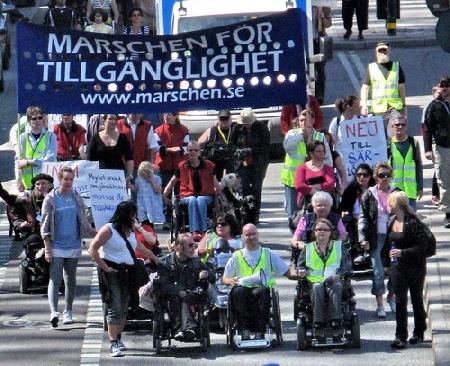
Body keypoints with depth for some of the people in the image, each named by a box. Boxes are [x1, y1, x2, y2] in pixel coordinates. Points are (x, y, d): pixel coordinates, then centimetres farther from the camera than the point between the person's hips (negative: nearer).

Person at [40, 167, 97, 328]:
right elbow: (45, 227, -3)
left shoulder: (77, 198, 6)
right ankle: (54, 312, -23)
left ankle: (68, 312, 21)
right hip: (56, 247, -3)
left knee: (70, 280, 10)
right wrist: (47, 249, -10)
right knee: (55, 279, -13)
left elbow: (84, 223, 14)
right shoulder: (50, 199, -3)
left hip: (74, 246, 3)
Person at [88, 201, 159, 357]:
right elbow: (92, 249, -14)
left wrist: (153, 257, 37)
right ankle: (114, 344, -12)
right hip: (112, 272, -7)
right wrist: (105, 267, -16)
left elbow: (138, 245, 31)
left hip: (127, 272, 7)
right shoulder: (108, 230, -11)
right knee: (114, 309, -11)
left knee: (124, 309, 10)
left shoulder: (130, 230, 12)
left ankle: (118, 339, 22)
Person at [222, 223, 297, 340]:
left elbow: (287, 272, 15)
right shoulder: (236, 257, 21)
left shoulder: (269, 255, 20)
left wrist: (297, 274, -8)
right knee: (238, 291, -36)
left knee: (262, 291, -38)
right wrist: (230, 281, -4)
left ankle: (260, 331, -35)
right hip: (244, 289, 1)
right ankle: (245, 331, -33)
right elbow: (224, 279, 21)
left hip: (262, 288, -1)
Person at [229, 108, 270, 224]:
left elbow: (266, 145, -7)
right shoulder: (237, 128, 2)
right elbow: (231, 143, 15)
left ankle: (255, 215, 4)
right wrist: (238, 150, -6)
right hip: (242, 163, 2)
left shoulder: (261, 127, -5)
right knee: (244, 189, -4)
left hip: (258, 164, -2)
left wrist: (251, 150, -17)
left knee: (256, 189, -2)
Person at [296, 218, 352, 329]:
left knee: (336, 287, -36)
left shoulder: (339, 247, 16)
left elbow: (347, 265, 8)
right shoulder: (308, 248, 19)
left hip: (335, 280, 0)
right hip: (315, 280, 1)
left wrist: (338, 275, -11)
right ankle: (318, 319, -38)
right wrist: (301, 271, -6)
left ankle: (335, 318, -39)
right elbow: (300, 265, 19)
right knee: (317, 288, -36)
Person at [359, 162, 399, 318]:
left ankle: (391, 296, 28)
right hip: (377, 237, -2)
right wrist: (363, 238, -7)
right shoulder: (369, 195, 1)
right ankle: (379, 305, 4)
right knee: (378, 272, -4)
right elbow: (363, 217, 2)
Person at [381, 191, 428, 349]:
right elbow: (388, 244, 16)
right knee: (400, 301, 0)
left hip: (415, 267, -5)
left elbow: (422, 247, -19)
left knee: (417, 300, 10)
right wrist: (387, 262, 13)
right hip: (397, 267, 5)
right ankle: (400, 337, -1)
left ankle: (419, 333, 26)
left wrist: (402, 252, -25)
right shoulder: (392, 222, 5)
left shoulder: (413, 222, -17)